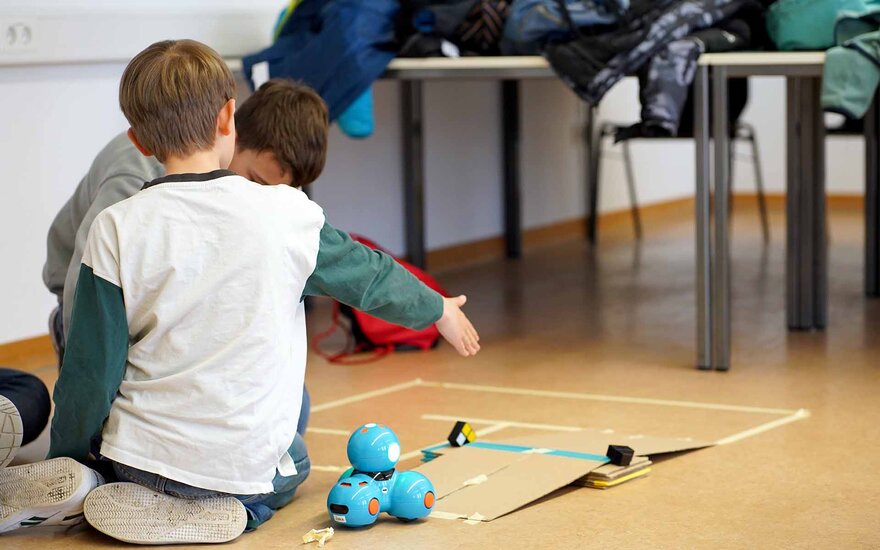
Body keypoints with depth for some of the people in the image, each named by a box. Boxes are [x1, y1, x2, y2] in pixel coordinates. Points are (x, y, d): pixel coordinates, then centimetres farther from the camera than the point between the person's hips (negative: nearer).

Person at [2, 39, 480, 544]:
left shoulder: (118, 230, -10)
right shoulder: (286, 213, -9)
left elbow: (91, 368, -7)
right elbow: (370, 275, 9)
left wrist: (65, 460, 10)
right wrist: (439, 310, 29)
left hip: (140, 450, 2)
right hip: (247, 461, -1)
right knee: (292, 467, 31)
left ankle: (85, 485, 9)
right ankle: (234, 509, 5)